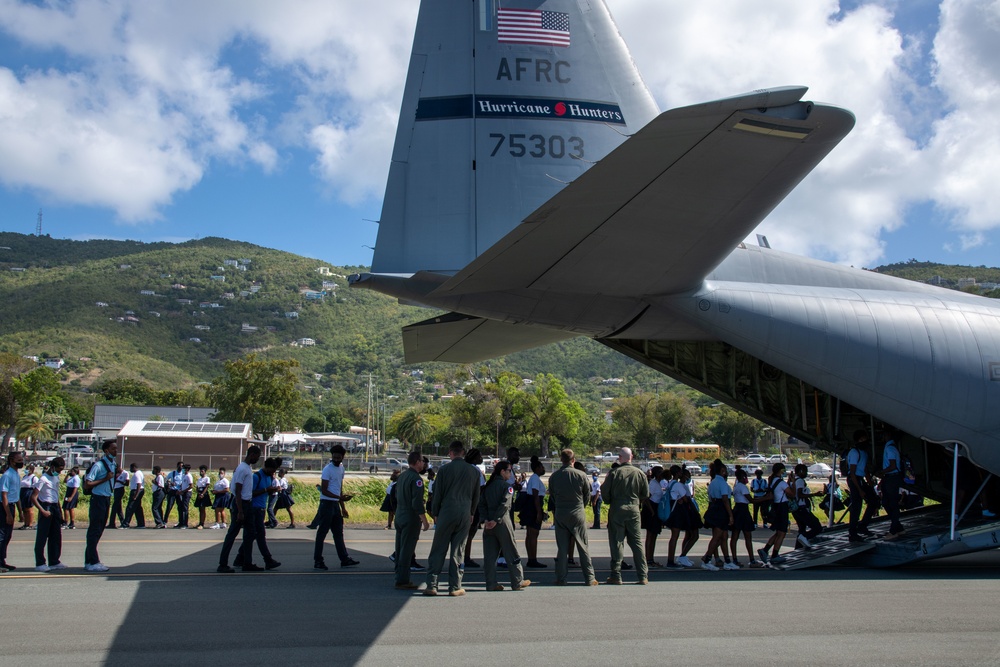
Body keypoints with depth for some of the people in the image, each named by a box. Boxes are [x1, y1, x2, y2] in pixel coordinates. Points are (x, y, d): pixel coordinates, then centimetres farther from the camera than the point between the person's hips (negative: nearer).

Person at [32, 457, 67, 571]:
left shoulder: (56, 477, 13)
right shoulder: (44, 479, -12)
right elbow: (33, 497, -16)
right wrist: (43, 511, -20)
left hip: (55, 507, 8)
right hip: (46, 507, -8)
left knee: (56, 536, 9)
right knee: (42, 537, -2)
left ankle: (54, 562, 16)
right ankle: (40, 563, 4)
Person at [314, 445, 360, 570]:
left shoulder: (341, 468, 11)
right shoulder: (328, 469, -13)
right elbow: (324, 490, -17)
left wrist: (343, 507, 17)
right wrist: (339, 497, -28)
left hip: (336, 504, 8)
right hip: (326, 503, -8)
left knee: (338, 533, 13)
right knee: (322, 533, -2)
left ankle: (345, 559, 18)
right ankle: (318, 561, 4)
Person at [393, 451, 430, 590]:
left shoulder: (401, 476, 11)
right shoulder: (416, 479, -16)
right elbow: (417, 503, -21)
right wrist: (424, 521, -15)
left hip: (399, 517, 9)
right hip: (411, 519, -9)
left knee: (400, 549, 14)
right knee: (407, 551, -4)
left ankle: (400, 578, 21)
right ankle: (403, 581, -2)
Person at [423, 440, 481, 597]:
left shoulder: (444, 470, -3)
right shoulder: (474, 471, 5)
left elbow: (438, 495, 1)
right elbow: (476, 496, 13)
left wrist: (435, 513, 13)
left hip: (447, 513, -2)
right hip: (465, 515, 2)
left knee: (438, 551, 5)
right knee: (457, 552, 8)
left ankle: (432, 585, 3)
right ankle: (455, 587, 8)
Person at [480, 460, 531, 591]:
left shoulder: (488, 486, 11)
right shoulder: (507, 486, -6)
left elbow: (481, 504, 4)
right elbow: (504, 504, -18)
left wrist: (485, 519, -3)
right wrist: (496, 520, -18)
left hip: (489, 523, 6)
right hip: (502, 522, -6)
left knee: (490, 554, 6)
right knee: (511, 552, 4)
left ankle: (491, 583, 5)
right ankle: (517, 582, 11)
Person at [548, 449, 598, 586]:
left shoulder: (554, 476, -1)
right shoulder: (581, 475, -8)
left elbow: (552, 496, 7)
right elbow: (587, 495, 3)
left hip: (560, 514, 2)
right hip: (578, 514, -2)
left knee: (562, 548, 8)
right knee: (583, 547, 5)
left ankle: (561, 578, 9)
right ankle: (589, 578, 7)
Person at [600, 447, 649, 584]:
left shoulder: (614, 473, -9)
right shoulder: (639, 473, -2)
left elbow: (604, 491, -7)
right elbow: (646, 494, 3)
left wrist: (610, 502, 13)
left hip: (617, 510, -2)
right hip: (634, 511, 2)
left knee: (617, 543, 4)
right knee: (636, 542, 9)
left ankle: (616, 575, 5)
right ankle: (643, 575, 9)